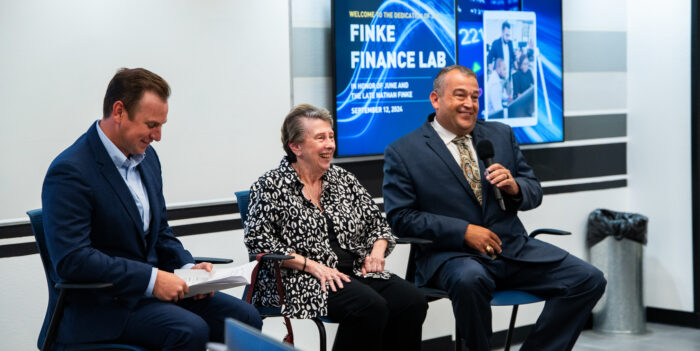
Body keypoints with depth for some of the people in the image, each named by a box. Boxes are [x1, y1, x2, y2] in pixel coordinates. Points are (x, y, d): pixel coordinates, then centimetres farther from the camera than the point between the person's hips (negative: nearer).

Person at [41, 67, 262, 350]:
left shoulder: (146, 157, 11)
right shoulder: (70, 172, -17)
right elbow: (71, 259, -25)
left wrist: (187, 267, 0)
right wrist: (151, 278, -26)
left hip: (153, 288, 8)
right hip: (102, 305, -8)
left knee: (246, 318, -7)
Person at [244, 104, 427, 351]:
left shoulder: (343, 179, 16)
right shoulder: (272, 186, 0)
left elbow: (378, 223, 21)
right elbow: (258, 240, -10)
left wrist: (377, 250, -1)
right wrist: (312, 265, -17)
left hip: (355, 272, 6)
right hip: (302, 281, -6)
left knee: (412, 301, -21)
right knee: (370, 307, -32)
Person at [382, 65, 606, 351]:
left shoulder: (501, 134, 16)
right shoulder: (402, 153, 1)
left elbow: (534, 193, 18)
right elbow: (400, 217, -7)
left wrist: (514, 187, -7)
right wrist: (463, 231, -16)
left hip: (514, 249, 5)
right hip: (451, 254, -5)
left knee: (589, 280, -13)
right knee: (470, 279, -40)